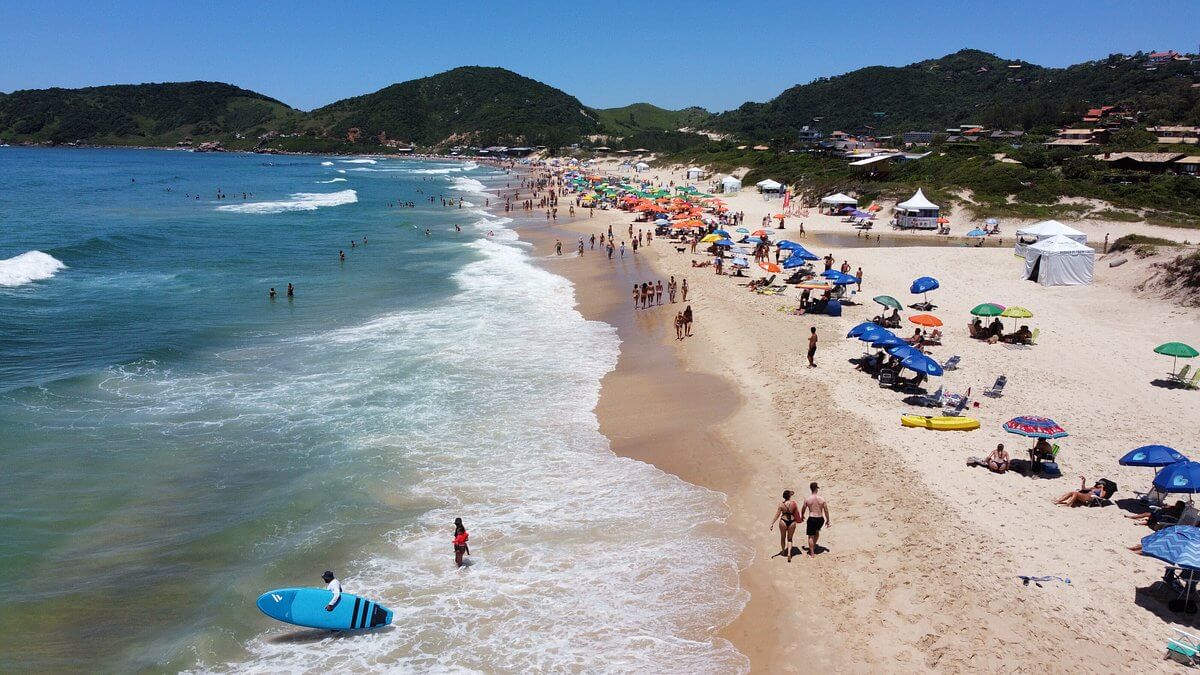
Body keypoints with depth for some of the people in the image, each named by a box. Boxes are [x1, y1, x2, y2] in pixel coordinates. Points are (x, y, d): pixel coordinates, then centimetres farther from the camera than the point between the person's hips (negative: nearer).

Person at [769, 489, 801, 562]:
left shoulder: (781, 504, -10)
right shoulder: (794, 503, -8)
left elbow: (777, 514, -10)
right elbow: (797, 513, 3)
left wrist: (772, 524, -6)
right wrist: (799, 519, 24)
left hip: (783, 521, 0)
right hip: (792, 522, 0)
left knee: (783, 537, 22)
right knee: (789, 538, 15)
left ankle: (783, 551, 39)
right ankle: (789, 553, -4)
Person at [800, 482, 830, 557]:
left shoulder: (807, 499, -8)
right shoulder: (822, 498, -6)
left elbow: (803, 509, 5)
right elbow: (826, 510, 0)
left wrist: (802, 516, 25)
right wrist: (828, 520, 13)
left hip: (812, 519, -3)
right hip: (820, 519, 3)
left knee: (811, 536, 9)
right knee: (817, 532, 32)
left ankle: (811, 553, 12)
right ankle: (814, 546, 39)